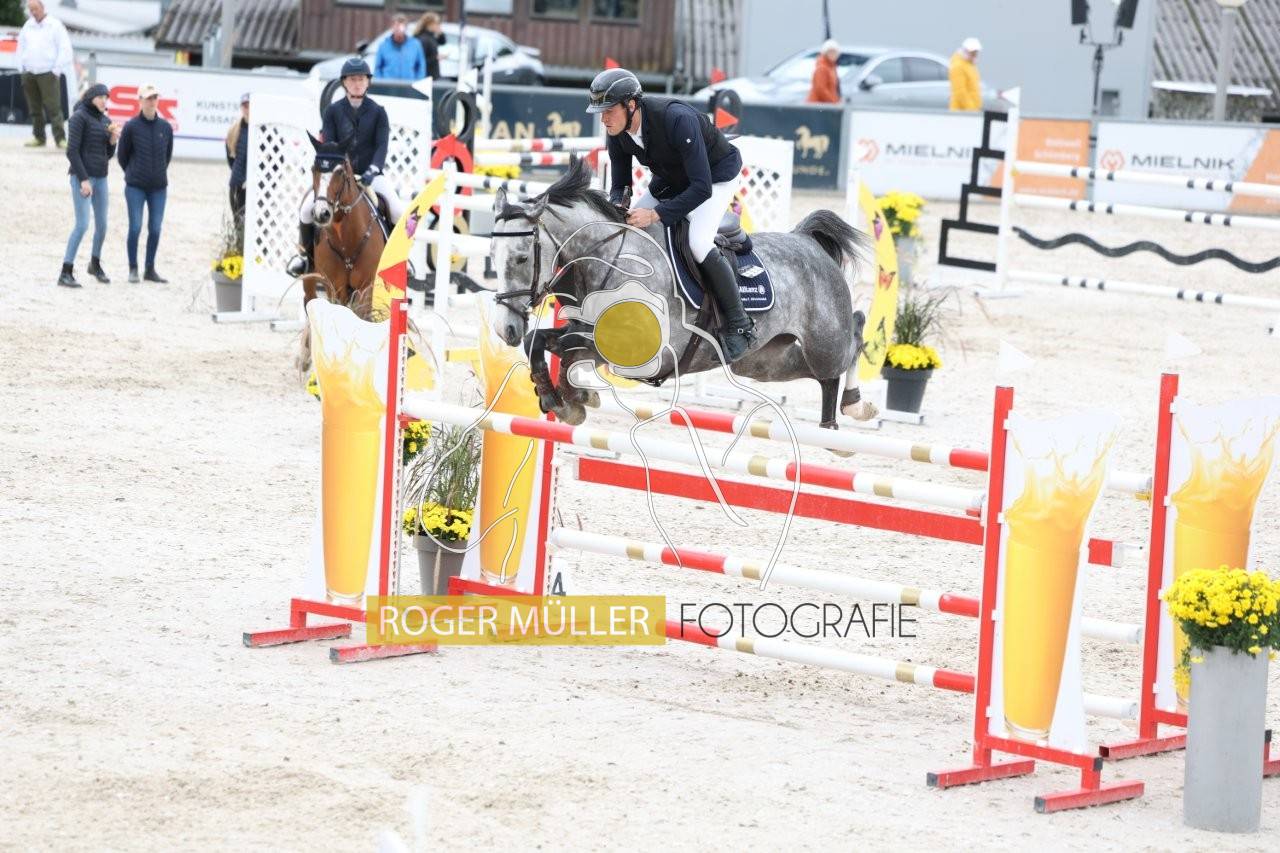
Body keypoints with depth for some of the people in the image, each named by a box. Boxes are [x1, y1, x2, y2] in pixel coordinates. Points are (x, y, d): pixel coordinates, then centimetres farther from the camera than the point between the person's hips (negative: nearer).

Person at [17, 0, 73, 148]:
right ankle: (38, 137, 13)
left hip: (47, 73, -5)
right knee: (34, 108, 6)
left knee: (53, 107, -12)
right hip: (29, 74, 5)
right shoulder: (27, 26, 14)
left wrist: (57, 70, -8)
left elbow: (65, 49, -4)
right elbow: (21, 48, 22)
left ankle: (60, 138, -15)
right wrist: (22, 68, 12)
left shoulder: (55, 25, -1)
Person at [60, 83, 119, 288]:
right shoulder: (79, 117, -11)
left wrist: (113, 138, -4)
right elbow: (72, 151, -16)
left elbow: (108, 155, 17)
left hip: (100, 178, 8)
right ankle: (65, 274, -12)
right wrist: (83, 179, -21)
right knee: (82, 225, -15)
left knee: (102, 224, 15)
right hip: (81, 176, -8)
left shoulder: (104, 121, 13)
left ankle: (95, 264, 38)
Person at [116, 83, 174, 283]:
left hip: (159, 187, 3)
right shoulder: (131, 127, -6)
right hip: (135, 187, -3)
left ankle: (150, 269, 16)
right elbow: (122, 155, 5)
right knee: (135, 227, -4)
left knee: (155, 229, 4)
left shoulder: (165, 127, 3)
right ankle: (133, 269, 8)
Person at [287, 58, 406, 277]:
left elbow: (382, 145, -6)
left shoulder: (377, 112, 3)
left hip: (370, 174, 0)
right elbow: (327, 144, -3)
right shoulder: (333, 111, 4)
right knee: (307, 209, -20)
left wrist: (372, 170, -22)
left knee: (399, 212, -23)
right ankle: (307, 254, 5)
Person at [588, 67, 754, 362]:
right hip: (669, 179, 8)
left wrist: (656, 214, -44)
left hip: (716, 176, -8)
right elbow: (620, 184, -2)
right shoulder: (617, 135, -16)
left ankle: (739, 325, -14)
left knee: (699, 243, -29)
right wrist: (615, 207, -26)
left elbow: (701, 188, -39)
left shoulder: (677, 119, -39)